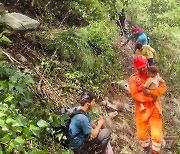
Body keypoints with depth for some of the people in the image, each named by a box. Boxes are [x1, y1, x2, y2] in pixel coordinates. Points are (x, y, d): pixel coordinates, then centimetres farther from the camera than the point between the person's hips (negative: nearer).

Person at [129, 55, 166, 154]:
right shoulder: (133, 78, -11)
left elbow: (163, 88, -10)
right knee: (142, 133, 14)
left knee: (157, 134, -1)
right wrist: (151, 98, -20)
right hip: (142, 109, 0)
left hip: (155, 107, 1)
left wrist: (149, 92, -24)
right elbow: (135, 95, -17)